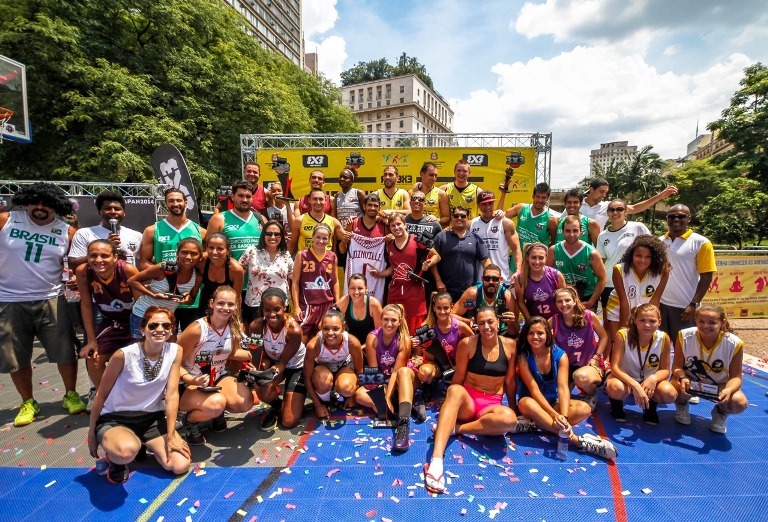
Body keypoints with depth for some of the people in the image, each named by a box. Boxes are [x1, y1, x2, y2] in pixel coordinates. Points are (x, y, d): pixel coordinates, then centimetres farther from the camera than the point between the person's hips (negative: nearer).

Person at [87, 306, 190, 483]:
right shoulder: (124, 355, -21)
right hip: (115, 419, -3)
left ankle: (145, 444, 18)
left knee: (181, 466, -13)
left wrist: (171, 435, -11)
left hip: (151, 418, 4)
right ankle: (116, 459, 2)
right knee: (126, 451, -38)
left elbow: (172, 394, -10)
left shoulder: (175, 351, -12)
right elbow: (101, 395, -7)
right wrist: (91, 433, 2)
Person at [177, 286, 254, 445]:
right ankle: (190, 420, 1)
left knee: (246, 402, -20)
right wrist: (190, 379, -35)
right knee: (216, 404, -35)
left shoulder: (236, 327, -9)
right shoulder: (196, 329, -25)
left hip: (219, 377, 5)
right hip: (189, 384, -5)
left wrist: (252, 355, -9)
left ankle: (218, 412, 15)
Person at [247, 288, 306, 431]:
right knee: (263, 392, -31)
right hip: (273, 362, 3)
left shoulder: (294, 329, -34)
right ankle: (276, 407, 6)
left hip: (296, 366, -2)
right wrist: (258, 372, -34)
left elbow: (283, 362, -24)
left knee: (289, 422, -7)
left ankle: (284, 404, 29)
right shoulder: (256, 326, -25)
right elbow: (263, 354, -13)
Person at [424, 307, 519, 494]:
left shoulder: (510, 345, 1)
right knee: (455, 390, -39)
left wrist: (514, 407, 13)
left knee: (509, 419, -36)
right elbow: (458, 377, 1)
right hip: (467, 401, -1)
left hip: (492, 405, 1)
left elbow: (510, 381, 9)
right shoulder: (467, 344, -5)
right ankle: (436, 460, -51)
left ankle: (456, 428, -21)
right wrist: (452, 401, 2)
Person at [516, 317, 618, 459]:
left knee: (584, 408, -26)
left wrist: (564, 417, -37)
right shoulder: (523, 357, -15)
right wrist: (555, 415, -35)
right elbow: (534, 390, -22)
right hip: (534, 403, -2)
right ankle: (577, 439, -37)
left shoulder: (560, 355, -10)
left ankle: (535, 424, -30)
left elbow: (563, 388, -21)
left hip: (554, 402, 3)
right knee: (526, 404, -39)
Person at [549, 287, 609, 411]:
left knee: (581, 377, -38)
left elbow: (604, 337, 2)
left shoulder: (589, 316, -12)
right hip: (566, 366, 3)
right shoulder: (554, 320, -10)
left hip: (590, 365, -2)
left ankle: (591, 396, 0)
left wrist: (596, 357, -7)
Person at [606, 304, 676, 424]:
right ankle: (616, 404, 2)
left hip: (649, 380, 3)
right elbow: (615, 367, -27)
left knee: (670, 394, -29)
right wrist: (635, 386, -42)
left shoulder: (663, 338, -17)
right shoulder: (623, 335, -26)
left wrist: (653, 378, -32)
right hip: (625, 378, -3)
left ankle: (650, 406, 8)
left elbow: (665, 370, -9)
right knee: (617, 389, -37)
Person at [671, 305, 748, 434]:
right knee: (677, 387, -35)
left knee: (740, 402, -29)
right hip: (689, 381, -1)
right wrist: (682, 378, -39)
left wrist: (729, 390, -37)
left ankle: (720, 413, 11)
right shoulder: (685, 336, -23)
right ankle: (682, 406, 7)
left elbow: (735, 375, -15)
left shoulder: (734, 344, -21)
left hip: (719, 385, 1)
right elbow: (677, 366, -15)